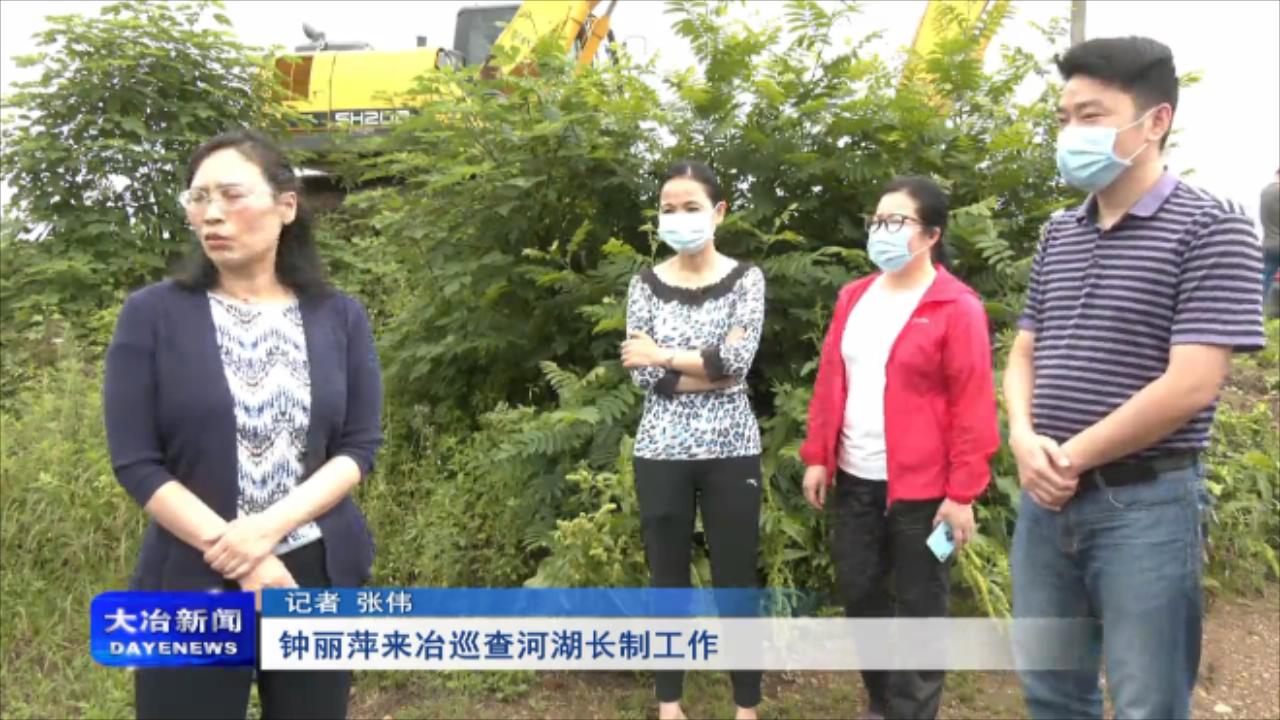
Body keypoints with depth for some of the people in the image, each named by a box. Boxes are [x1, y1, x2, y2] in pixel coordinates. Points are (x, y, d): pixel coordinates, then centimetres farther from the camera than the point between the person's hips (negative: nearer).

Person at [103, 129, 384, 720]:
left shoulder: (340, 317, 2)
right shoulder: (153, 315, -3)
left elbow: (360, 447, -2)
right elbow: (135, 462, -7)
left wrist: (270, 526, -17)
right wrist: (231, 553, -15)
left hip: (321, 577, 2)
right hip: (192, 586, -2)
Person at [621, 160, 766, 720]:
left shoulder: (746, 279, 0)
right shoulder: (646, 284, 3)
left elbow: (737, 358, -16)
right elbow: (642, 374, -8)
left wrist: (663, 355, -11)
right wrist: (712, 371, -14)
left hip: (730, 451, -1)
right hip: (662, 452, 2)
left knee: (736, 579, 7)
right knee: (668, 579, 11)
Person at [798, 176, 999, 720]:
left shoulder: (956, 308, -9)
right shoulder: (854, 297, 10)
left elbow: (972, 406, -12)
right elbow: (830, 381, 10)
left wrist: (963, 491, -14)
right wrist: (817, 456, 6)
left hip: (921, 487, -6)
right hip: (853, 480, 6)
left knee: (919, 608, 7)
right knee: (859, 594, 15)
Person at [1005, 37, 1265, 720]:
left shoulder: (1210, 227, -10)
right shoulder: (1057, 234, 10)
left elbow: (1191, 386, -17)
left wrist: (1070, 458, -12)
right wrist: (1024, 439, -7)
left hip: (1145, 504, -6)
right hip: (1046, 497, 6)